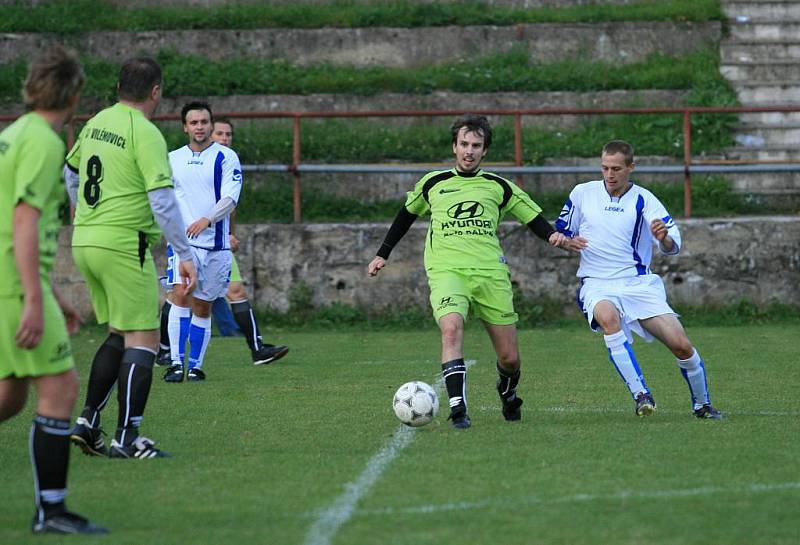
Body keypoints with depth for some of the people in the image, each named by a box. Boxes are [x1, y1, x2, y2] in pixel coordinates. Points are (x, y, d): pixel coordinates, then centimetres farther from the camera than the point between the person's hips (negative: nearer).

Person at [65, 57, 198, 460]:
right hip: (123, 245, -8)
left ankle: (87, 421, 13)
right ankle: (126, 439, -7)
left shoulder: (96, 123, 10)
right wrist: (185, 255, -15)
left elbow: (70, 172, 26)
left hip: (84, 242, 8)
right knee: (143, 340, -3)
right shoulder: (145, 134, -14)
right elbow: (162, 200, -19)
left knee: (119, 335, 19)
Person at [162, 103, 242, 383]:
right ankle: (176, 363, -20)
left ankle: (195, 366, 16)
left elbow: (230, 197, -12)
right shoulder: (172, 159, 10)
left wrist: (207, 219, -26)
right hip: (181, 241, 1)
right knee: (180, 294, -18)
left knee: (202, 307, 5)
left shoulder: (226, 157, 0)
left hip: (216, 244, -1)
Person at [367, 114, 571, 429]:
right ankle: (458, 409, -34)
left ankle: (508, 395, 35)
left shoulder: (498, 186, 12)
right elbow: (407, 214, 28)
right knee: (451, 329, -31)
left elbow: (533, 217, 16)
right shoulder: (433, 184, 14)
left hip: (490, 273, 1)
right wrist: (383, 255, 28)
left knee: (509, 358, 1)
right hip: (446, 270, -1)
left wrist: (553, 235, -6)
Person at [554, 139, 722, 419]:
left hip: (640, 284, 0)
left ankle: (702, 404, 16)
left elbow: (672, 247, -10)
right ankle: (641, 395, -35)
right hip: (597, 284, 0)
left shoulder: (644, 200, 0)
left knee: (682, 345, -10)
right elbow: (559, 233, 14)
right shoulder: (582, 193, 4)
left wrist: (665, 237, -34)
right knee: (609, 317, -37)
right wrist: (569, 242, -10)